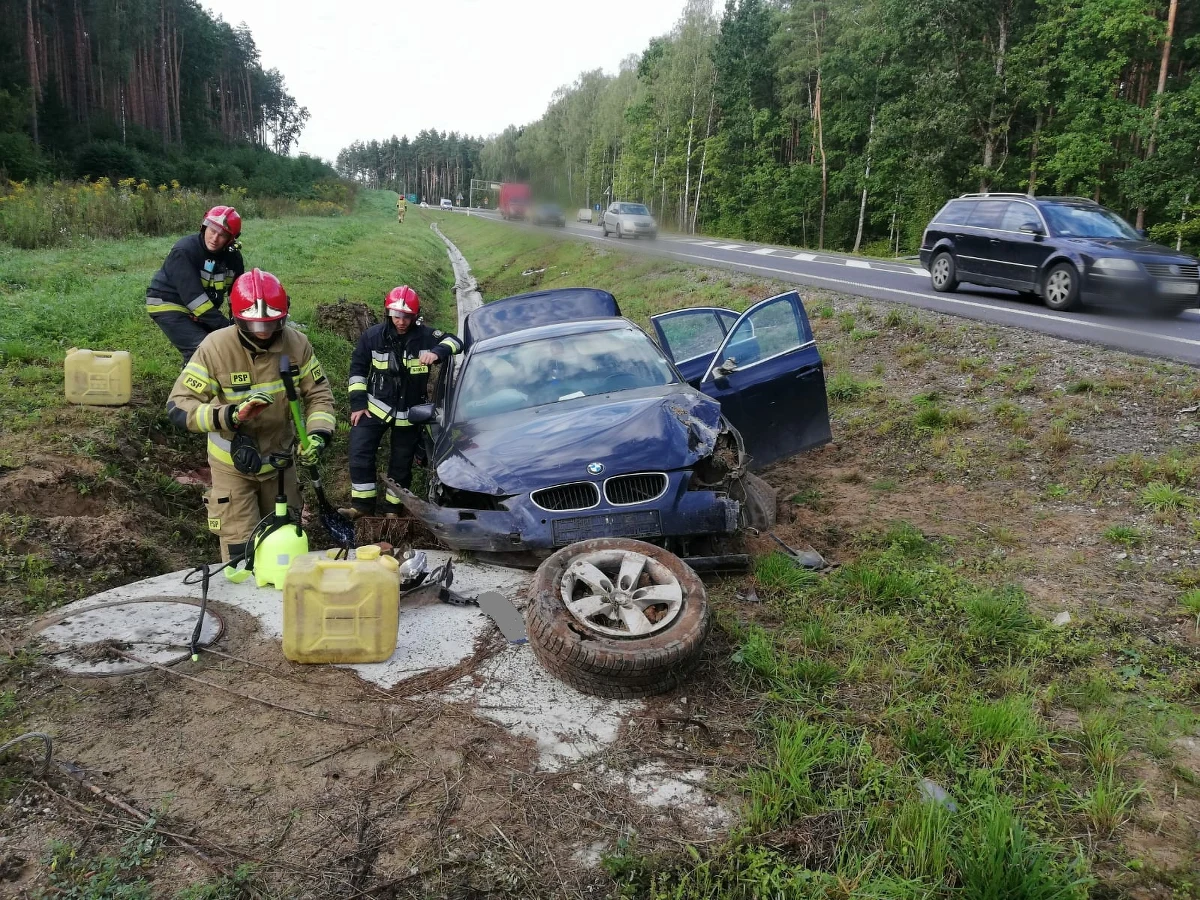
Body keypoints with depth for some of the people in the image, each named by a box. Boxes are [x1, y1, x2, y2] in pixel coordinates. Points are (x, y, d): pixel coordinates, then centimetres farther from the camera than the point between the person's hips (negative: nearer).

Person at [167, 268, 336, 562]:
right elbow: (178, 406, -23)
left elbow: (318, 393, -4)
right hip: (234, 464, -3)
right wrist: (230, 415, -38)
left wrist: (319, 434, -22)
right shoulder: (215, 348, -23)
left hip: (280, 460, 3)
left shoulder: (297, 344, -14)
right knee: (241, 554, -1)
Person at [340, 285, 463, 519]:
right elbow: (357, 368, 3)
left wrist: (437, 352, -31)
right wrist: (357, 403, -3)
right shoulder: (373, 335, -4)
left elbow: (454, 342, -9)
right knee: (359, 455, -9)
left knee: (401, 463, 9)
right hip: (375, 407, 1)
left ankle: (393, 508, 25)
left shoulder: (424, 335, -9)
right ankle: (362, 504, 5)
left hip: (409, 413, 0)